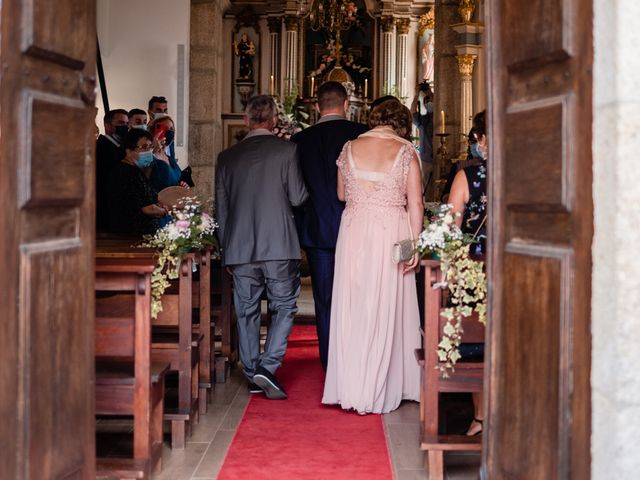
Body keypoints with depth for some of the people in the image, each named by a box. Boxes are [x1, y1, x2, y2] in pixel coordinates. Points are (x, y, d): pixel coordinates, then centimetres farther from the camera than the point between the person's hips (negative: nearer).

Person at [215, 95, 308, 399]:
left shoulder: (227, 156, 7)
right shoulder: (286, 150, -4)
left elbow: (221, 207, 10)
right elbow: (297, 197, -6)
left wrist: (226, 249, 18)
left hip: (239, 247, 3)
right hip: (278, 245, -3)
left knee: (247, 311, 11)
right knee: (284, 306, 7)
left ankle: (252, 375, 18)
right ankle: (268, 366, -7)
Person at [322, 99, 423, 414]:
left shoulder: (350, 148, 5)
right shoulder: (406, 151, -2)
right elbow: (415, 203, -6)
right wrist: (415, 244, -4)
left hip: (354, 232, 2)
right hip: (391, 234, -2)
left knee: (352, 308, 9)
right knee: (385, 310, 5)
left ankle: (350, 388, 14)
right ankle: (375, 392, 11)